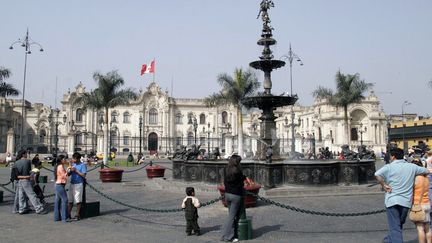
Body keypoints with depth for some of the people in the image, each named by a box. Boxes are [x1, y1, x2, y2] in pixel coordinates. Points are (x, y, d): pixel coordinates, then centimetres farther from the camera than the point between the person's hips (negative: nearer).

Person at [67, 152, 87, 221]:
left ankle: (77, 215, 9)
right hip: (72, 184, 6)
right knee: (70, 200, 9)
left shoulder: (82, 165, -6)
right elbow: (69, 174, 13)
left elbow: (84, 175, -14)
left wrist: (76, 170, -16)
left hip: (79, 184, -6)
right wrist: (69, 169, -7)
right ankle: (68, 214, 17)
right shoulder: (73, 164, 12)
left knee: (78, 201, 1)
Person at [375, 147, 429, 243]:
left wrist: (384, 185, -13)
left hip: (392, 200, -5)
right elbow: (426, 171, 16)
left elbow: (377, 174, -25)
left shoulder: (389, 167, -9)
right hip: (406, 201, 5)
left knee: (394, 226, -2)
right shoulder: (412, 167, 4)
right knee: (399, 223, 23)